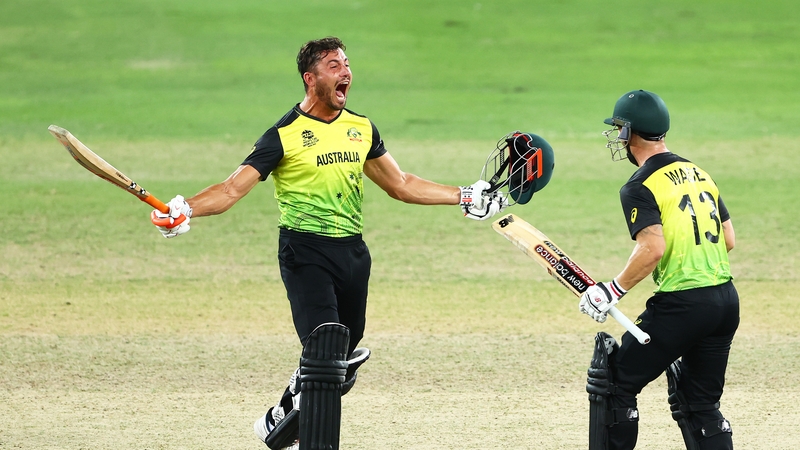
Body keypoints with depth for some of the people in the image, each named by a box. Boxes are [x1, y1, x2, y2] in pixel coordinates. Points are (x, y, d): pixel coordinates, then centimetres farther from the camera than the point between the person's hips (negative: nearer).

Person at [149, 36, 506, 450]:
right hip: (305, 254, -6)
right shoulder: (284, 135, -7)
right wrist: (184, 210, -31)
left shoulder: (361, 129, 11)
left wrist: (464, 197, 19)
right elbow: (232, 189, -13)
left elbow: (401, 185, 22)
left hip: (353, 254, 6)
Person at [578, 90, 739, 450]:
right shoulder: (700, 174, 14)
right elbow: (729, 240, 16)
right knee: (701, 405, 16)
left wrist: (613, 290, -14)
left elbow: (653, 248, -22)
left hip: (681, 305, -8)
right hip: (727, 302, 8)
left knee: (615, 385, 5)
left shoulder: (640, 187, -9)